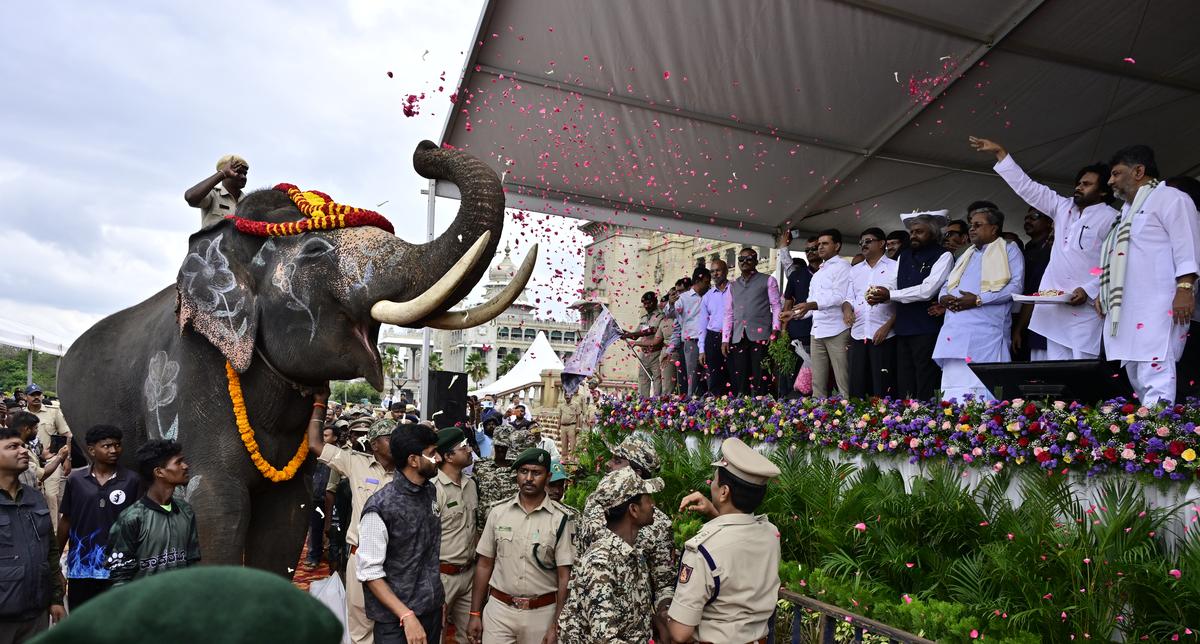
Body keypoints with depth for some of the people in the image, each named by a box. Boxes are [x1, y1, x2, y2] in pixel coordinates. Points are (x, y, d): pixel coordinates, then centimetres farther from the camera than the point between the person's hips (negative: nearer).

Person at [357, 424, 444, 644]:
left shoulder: (431, 491, 1)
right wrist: (407, 615, -22)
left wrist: (440, 597, 11)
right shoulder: (380, 507, -19)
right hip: (396, 618, -6)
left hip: (433, 608, 6)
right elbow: (370, 572, -17)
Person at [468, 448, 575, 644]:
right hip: (499, 609, 2)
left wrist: (557, 625, -11)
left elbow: (565, 576, -7)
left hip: (541, 613, -1)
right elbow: (484, 564, 6)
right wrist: (475, 613, 4)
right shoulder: (498, 512, 1)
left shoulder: (561, 519, -7)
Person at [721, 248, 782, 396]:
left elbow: (776, 306, 3)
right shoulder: (733, 286, 20)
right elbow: (729, 313, 18)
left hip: (761, 335, -4)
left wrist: (775, 330, -10)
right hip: (738, 338, 4)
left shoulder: (768, 281, 9)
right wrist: (725, 339, 10)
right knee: (740, 379, 0)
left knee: (760, 379, -8)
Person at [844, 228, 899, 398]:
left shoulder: (895, 267, 2)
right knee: (856, 388, 4)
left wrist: (887, 327, -13)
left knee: (883, 389, -5)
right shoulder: (855, 270, 18)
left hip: (884, 336, -5)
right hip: (858, 335, 5)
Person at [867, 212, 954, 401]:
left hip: (927, 330, -6)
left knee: (926, 391, -4)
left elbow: (927, 290, -16)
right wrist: (878, 296, -9)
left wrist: (890, 295, -15)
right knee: (904, 387, 9)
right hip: (903, 329, 6)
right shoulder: (904, 255, 16)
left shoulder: (943, 256, -4)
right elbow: (894, 286, 12)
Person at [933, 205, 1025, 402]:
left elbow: (1015, 286, -5)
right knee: (953, 388, -1)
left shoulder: (1009, 251, 9)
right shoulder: (964, 257, 29)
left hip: (986, 332, -6)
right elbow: (947, 285, 26)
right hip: (955, 330, 6)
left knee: (980, 389, -13)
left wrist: (979, 300, -14)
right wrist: (944, 297, 1)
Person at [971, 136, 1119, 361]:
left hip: (1086, 309, -6)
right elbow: (1028, 188, 19)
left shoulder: (1112, 219, -1)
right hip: (1054, 307, 6)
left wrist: (1089, 291, -19)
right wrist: (1000, 152, 17)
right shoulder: (1063, 208, 17)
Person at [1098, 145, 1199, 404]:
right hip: (1128, 308, 9)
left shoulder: (1169, 198, 0)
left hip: (1158, 306, -9)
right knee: (1137, 379, 8)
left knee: (1155, 377, -18)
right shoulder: (1129, 211, 27)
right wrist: (1105, 294, 23)